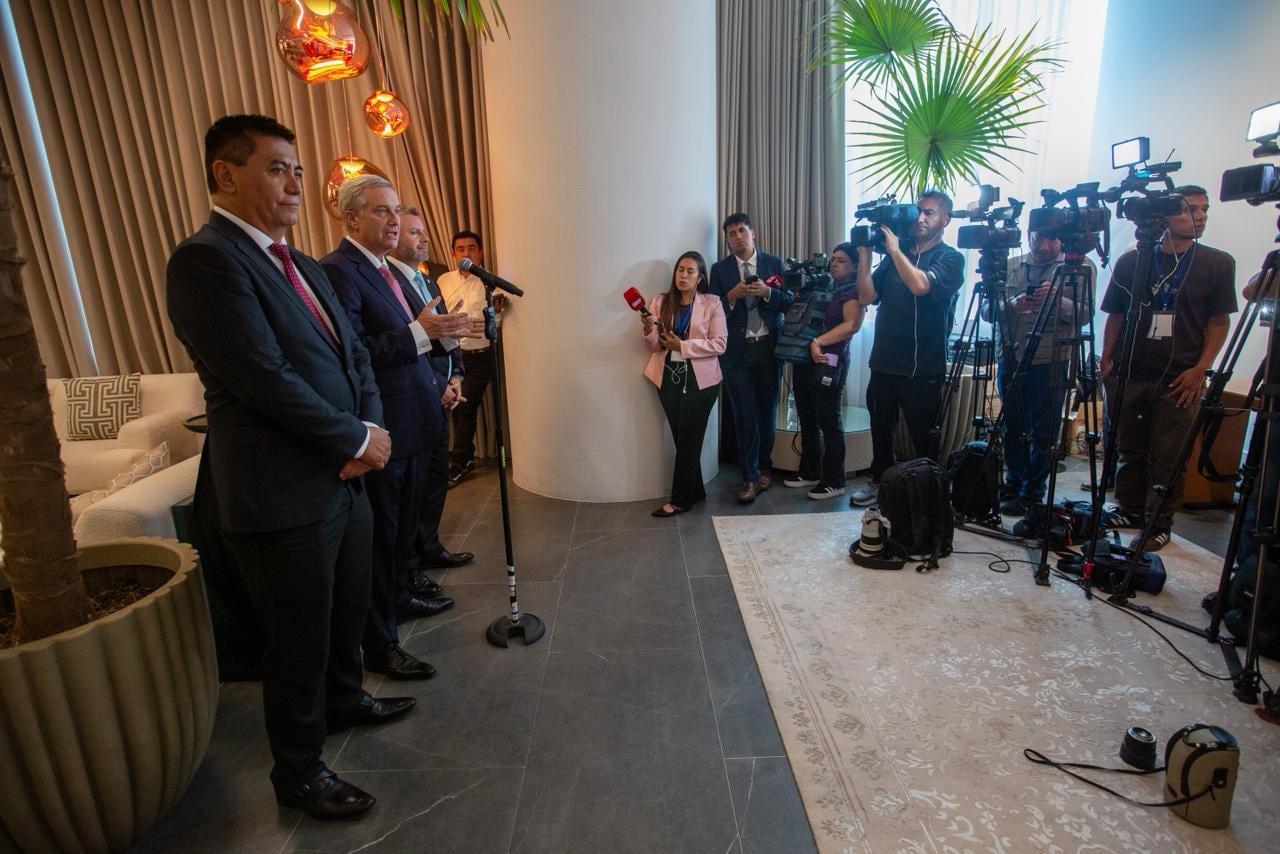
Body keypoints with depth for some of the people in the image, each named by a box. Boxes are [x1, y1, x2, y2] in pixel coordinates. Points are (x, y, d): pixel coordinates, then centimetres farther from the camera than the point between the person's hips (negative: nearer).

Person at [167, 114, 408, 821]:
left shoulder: (302, 266, 13)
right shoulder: (205, 259, -15)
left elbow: (354, 354, 12)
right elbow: (265, 379, -23)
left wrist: (372, 427, -6)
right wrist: (358, 440, -13)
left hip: (343, 478, 8)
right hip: (284, 496, -8)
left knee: (347, 612, 24)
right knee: (298, 641, 9)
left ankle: (343, 698, 50)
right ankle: (299, 773, 32)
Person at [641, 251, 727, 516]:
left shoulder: (712, 303, -2)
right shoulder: (661, 301, 7)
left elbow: (719, 344, -9)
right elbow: (654, 346, 5)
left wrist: (682, 345, -17)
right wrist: (649, 331, -17)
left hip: (699, 380, -3)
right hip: (669, 378, 4)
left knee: (688, 439, 1)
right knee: (681, 439, 9)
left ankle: (680, 499, 11)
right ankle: (694, 491, 25)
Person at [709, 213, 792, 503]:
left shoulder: (774, 263, 7)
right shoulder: (719, 269, 6)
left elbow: (790, 303, 2)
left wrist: (767, 292, -14)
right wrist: (732, 295, -15)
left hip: (769, 348, 1)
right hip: (737, 351, -1)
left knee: (767, 412, 10)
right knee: (745, 415, -2)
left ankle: (763, 468, 27)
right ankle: (751, 477, 5)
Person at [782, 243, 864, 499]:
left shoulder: (853, 291, -1)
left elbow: (852, 324, -17)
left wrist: (818, 342, -23)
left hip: (828, 363, -7)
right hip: (803, 361, 7)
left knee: (829, 422, -2)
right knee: (807, 421, 13)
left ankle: (834, 482, 7)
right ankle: (809, 472, 25)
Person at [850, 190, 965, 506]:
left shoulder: (950, 259, -2)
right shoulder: (895, 257, 13)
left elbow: (920, 285, -23)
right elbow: (867, 296, 4)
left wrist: (894, 248, -13)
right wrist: (865, 254, -3)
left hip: (922, 369, -5)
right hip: (883, 362, 5)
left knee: (923, 438, 4)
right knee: (880, 429, 17)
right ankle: (879, 482, 33)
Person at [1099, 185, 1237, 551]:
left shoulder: (1217, 264, 4)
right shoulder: (1130, 261, 5)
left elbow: (1219, 322, 4)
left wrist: (1200, 368, -6)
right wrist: (1106, 359, 0)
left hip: (1179, 380, -1)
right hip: (1128, 375, 1)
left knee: (1168, 457, 1)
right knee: (1129, 449, 11)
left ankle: (1160, 524, 14)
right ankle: (1130, 510, 26)